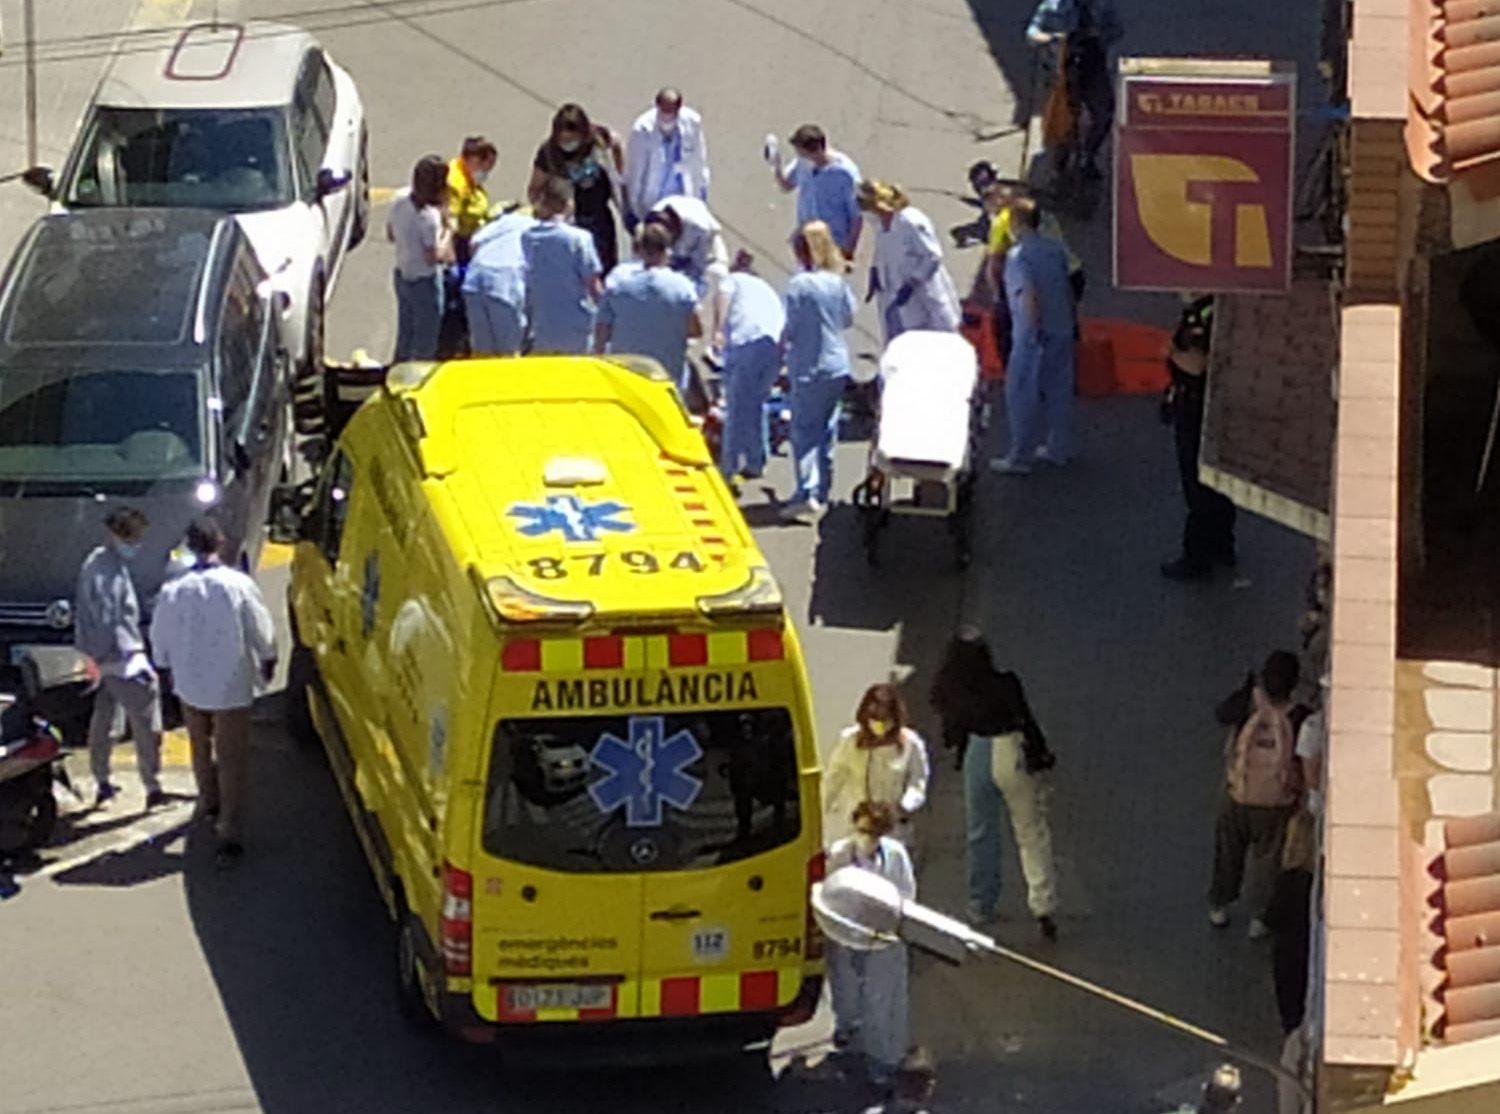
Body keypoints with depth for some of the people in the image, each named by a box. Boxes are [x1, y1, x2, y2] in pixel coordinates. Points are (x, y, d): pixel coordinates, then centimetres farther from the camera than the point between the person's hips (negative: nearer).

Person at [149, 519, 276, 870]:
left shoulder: (174, 591, -10)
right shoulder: (238, 585, -16)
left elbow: (160, 640, 1)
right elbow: (262, 631, -7)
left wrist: (168, 669, 22)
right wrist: (267, 661, 14)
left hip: (191, 686, 3)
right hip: (231, 686, -3)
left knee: (201, 747, 27)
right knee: (231, 761, 1)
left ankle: (209, 802, 47)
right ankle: (229, 836, -4)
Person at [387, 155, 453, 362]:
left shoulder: (400, 199, -5)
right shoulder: (429, 216, -29)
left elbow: (390, 234, 9)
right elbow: (434, 256, -24)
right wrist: (447, 232, -13)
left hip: (402, 276, 8)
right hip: (424, 282, -8)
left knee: (404, 338, 24)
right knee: (425, 346, 7)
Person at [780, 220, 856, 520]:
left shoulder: (799, 284, -17)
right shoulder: (838, 282, 0)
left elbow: (791, 327, -13)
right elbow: (849, 318, 11)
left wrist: (783, 349, 5)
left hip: (809, 369, -6)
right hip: (837, 364, 6)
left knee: (804, 431, -4)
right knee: (827, 430, 16)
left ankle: (808, 493, -16)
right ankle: (823, 492, 24)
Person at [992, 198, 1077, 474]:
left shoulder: (1017, 256, -17)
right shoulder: (1055, 249, 5)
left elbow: (1030, 294, -26)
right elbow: (1067, 288, 11)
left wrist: (1034, 329, -19)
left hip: (1033, 336, -7)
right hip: (1062, 330, 7)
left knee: (1021, 394, 2)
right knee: (1058, 391, 16)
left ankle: (1020, 458, 6)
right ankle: (1059, 450, 26)